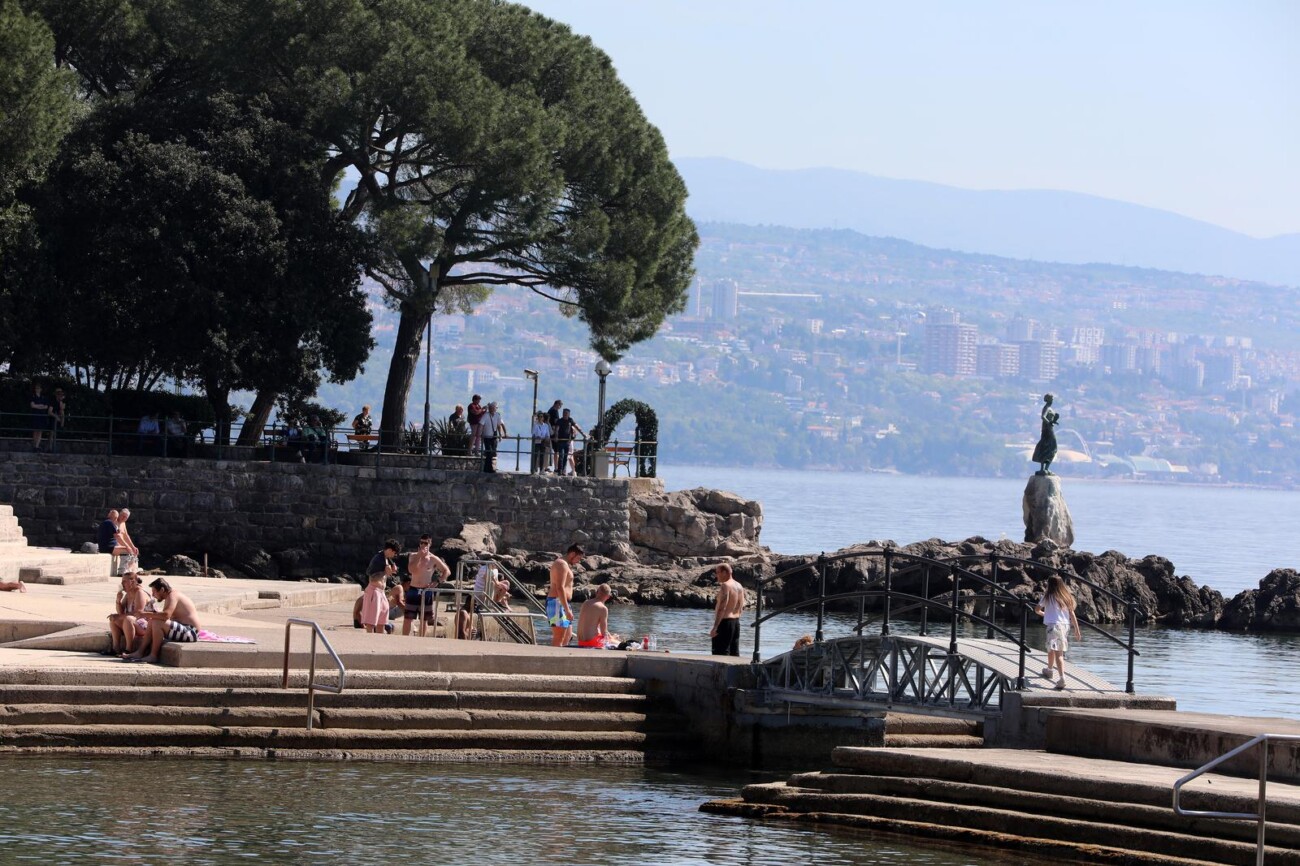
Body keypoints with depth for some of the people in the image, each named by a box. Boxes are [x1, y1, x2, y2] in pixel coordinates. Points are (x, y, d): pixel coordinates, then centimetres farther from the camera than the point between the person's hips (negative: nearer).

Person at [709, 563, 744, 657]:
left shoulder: (725, 586, -15)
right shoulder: (738, 585, 12)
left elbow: (722, 608, -23)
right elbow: (742, 606, 16)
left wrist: (715, 627, -24)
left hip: (725, 621, -9)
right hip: (736, 621, 9)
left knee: (720, 653, -9)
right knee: (734, 653, 11)